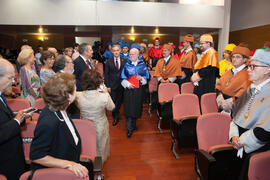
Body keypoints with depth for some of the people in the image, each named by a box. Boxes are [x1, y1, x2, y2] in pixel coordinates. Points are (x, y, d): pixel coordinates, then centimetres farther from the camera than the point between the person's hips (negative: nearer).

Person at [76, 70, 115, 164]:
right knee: (100, 146, 29)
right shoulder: (104, 97, -31)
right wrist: (106, 93, -5)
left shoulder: (78, 96, -26)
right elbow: (111, 107, -9)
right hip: (100, 127, -1)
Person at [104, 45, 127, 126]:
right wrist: (107, 86, -7)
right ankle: (116, 117, 20)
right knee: (113, 102, 1)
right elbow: (106, 74, -1)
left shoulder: (124, 61, 2)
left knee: (119, 101, 13)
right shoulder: (109, 61, 0)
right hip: (112, 86, -1)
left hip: (121, 85, 1)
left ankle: (116, 115, 36)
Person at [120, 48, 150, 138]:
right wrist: (127, 84, -12)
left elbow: (147, 76, 6)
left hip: (139, 89, 1)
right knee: (129, 108, -4)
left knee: (136, 107, 8)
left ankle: (133, 124, 29)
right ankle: (129, 128, 4)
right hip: (129, 89, -1)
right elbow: (123, 77, 4)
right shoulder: (126, 64, 3)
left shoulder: (142, 64, 5)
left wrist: (141, 78, -14)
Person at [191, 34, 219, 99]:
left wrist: (198, 76, -18)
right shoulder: (204, 54, 19)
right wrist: (194, 76, 9)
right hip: (199, 84, 10)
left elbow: (210, 69, -23)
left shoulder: (212, 53, -12)